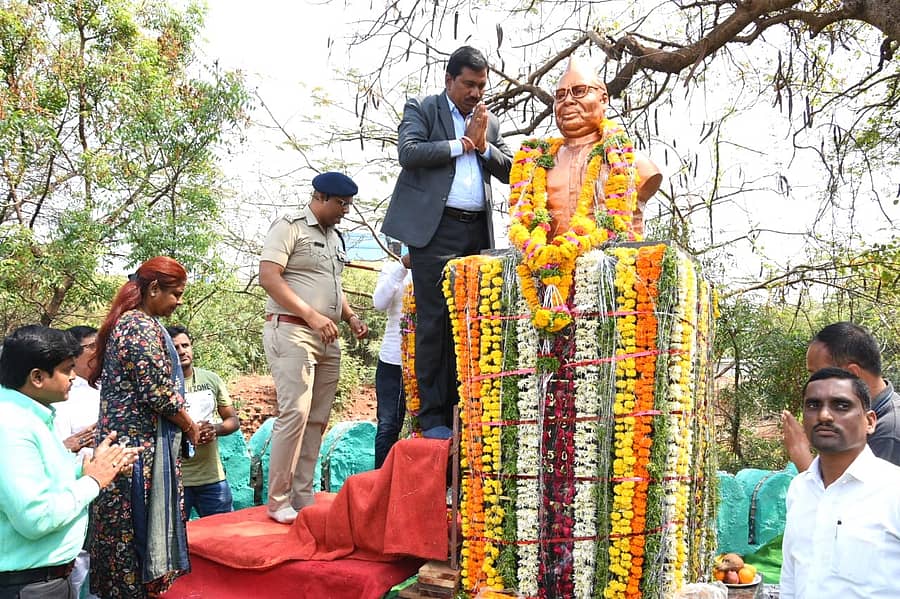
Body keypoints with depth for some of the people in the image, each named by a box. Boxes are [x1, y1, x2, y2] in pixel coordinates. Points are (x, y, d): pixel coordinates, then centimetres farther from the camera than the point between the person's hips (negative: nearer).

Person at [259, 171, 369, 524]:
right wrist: (312, 316, -20)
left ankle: (302, 498, 13)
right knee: (295, 413, -13)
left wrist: (350, 317, 11)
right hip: (291, 332, -8)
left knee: (317, 420, 6)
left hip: (328, 340, 8)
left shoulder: (335, 238, 20)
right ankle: (278, 502, -4)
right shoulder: (289, 227, -3)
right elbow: (268, 277, -13)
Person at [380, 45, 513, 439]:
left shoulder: (490, 123, 20)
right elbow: (408, 153, -10)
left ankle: (459, 408, 11)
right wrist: (462, 144, -4)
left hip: (476, 233, 5)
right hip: (435, 229, -5)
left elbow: (510, 172, 13)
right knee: (434, 321, -6)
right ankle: (432, 415, -1)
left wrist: (483, 144, -2)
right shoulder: (422, 110, 7)